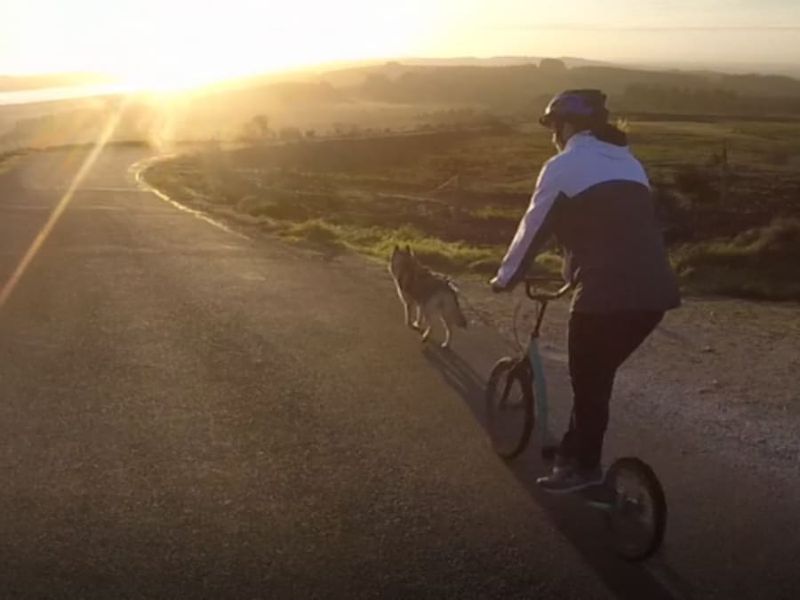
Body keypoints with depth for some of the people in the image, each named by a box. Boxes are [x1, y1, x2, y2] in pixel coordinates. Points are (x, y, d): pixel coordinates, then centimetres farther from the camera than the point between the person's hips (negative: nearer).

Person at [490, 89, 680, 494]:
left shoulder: (563, 166, 2)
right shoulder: (628, 163, 22)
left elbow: (532, 230, 5)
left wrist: (505, 278, 19)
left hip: (606, 293, -7)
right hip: (655, 292, 7)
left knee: (588, 381, 13)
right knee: (597, 375, 23)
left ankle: (584, 466, 24)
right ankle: (575, 452, 36)